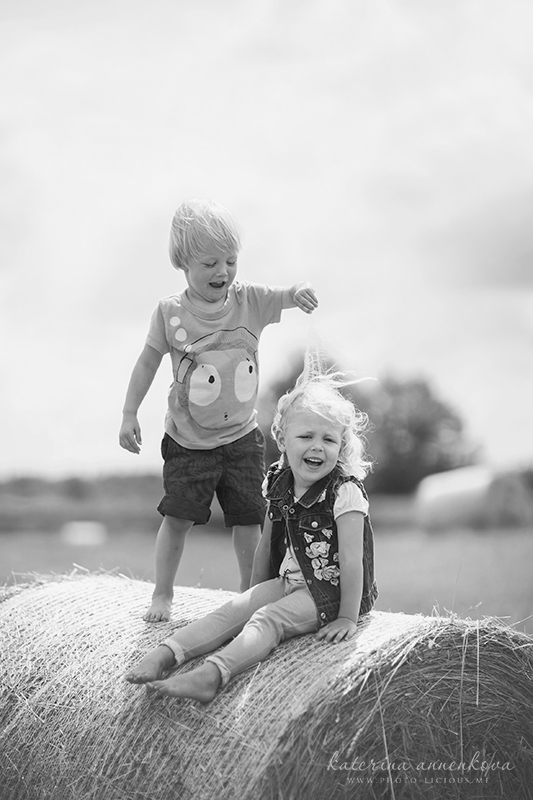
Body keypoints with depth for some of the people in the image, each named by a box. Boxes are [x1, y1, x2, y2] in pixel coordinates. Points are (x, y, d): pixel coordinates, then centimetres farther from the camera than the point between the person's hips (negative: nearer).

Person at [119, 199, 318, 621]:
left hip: (242, 436, 2)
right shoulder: (170, 312, -9)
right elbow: (148, 362, -1)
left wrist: (300, 292, -41)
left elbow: (285, 297, -16)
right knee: (178, 518, -1)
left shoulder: (249, 300, -6)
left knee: (249, 519, 6)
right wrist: (129, 415, -2)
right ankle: (162, 594, 17)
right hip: (189, 441, -2)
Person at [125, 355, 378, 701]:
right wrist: (255, 592, 17)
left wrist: (347, 617, -20)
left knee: (268, 619, -27)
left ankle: (212, 674, -46)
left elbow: (351, 560, -19)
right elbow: (268, 544, 14)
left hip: (329, 590, -7)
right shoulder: (279, 484, 3)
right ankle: (166, 654, -23)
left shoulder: (344, 492, -18)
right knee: (236, 608, -12)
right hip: (289, 580, 7)